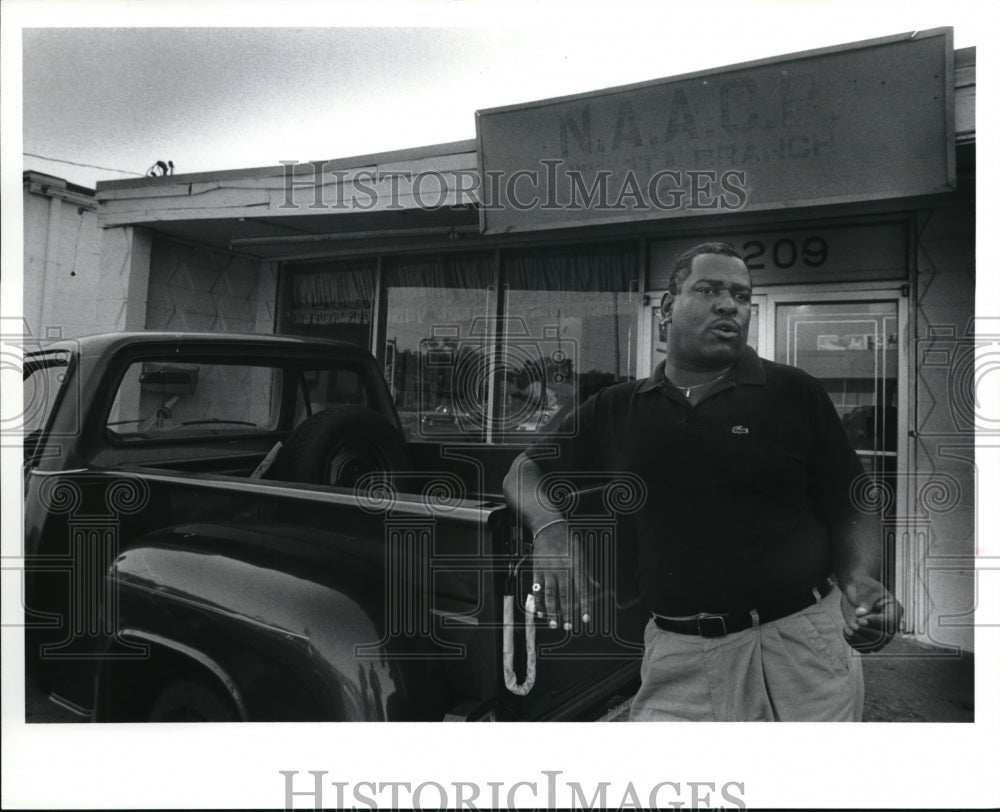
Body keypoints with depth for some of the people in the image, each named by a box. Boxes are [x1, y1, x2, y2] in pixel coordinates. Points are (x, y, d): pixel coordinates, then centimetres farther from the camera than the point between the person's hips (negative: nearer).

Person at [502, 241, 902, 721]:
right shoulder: (616, 410, 8)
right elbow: (525, 471, 13)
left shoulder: (794, 394, 3)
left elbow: (850, 514, 3)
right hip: (677, 659, 1)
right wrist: (551, 528, -8)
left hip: (802, 645, 0)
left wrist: (861, 582, -18)